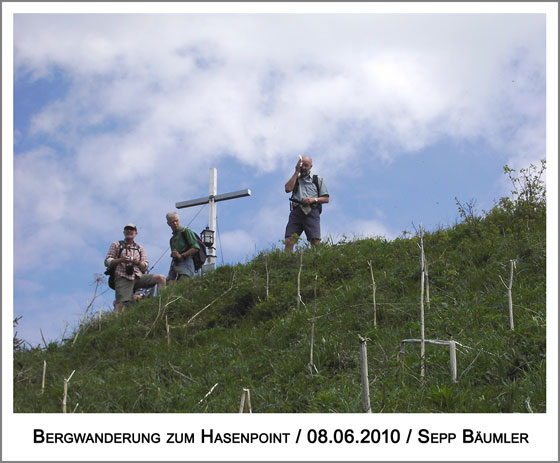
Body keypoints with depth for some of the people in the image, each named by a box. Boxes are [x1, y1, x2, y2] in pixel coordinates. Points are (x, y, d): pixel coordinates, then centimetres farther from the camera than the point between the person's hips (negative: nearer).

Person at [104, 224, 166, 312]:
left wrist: (138, 263, -6)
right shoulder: (116, 245, 16)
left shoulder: (140, 248, 25)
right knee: (121, 304, -23)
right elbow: (107, 262, 7)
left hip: (138, 277, 4)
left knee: (161, 278, -14)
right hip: (123, 278, -4)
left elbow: (145, 267, 18)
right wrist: (120, 260, -11)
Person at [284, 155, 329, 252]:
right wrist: (297, 172, 7)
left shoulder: (318, 179, 22)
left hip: (312, 212, -1)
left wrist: (313, 199, -4)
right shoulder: (295, 179, 25)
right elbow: (288, 189, 2)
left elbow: (326, 199, 16)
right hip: (296, 211, 1)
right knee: (289, 240, -16)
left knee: (315, 241, -19)